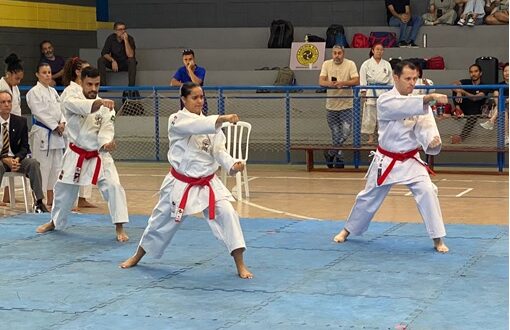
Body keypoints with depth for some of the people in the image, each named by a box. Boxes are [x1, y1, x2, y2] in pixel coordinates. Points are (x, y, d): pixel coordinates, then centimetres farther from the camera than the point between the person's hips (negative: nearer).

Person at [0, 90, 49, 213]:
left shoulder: (20, 121, 4)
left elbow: (24, 146, 2)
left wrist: (17, 159, -19)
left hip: (15, 159, 3)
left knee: (33, 163, -24)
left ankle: (39, 202, -27)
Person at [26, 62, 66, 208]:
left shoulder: (53, 91, 15)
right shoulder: (34, 92, -9)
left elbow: (59, 109, 13)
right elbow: (39, 112, -15)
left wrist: (62, 123, -6)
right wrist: (55, 126, -15)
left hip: (56, 133, 8)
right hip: (41, 132, -8)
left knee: (56, 166, 11)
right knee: (42, 166, -8)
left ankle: (51, 200, 20)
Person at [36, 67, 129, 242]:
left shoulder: (106, 107, -5)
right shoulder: (71, 102, -9)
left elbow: (106, 129, -18)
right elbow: (81, 106, -34)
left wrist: (106, 143, -41)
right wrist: (99, 102, -53)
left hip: (99, 156, -1)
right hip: (76, 155, 1)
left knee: (113, 187, -19)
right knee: (63, 189, 16)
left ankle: (119, 228, -13)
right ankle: (55, 222, 41)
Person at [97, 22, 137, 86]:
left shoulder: (129, 38, -16)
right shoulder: (111, 38, -8)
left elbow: (130, 55, -27)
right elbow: (104, 53, -11)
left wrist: (126, 40, -33)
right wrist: (113, 61, -29)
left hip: (126, 64, -2)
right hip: (114, 63, 2)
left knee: (132, 60, -34)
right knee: (100, 60, -22)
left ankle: (131, 86, -35)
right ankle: (103, 85, -22)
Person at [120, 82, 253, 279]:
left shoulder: (210, 123, 4)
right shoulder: (177, 120, -11)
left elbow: (219, 151, -5)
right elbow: (197, 126, -33)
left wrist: (232, 165, -26)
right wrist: (222, 119, -47)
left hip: (208, 183, 3)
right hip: (181, 184, -3)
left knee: (227, 214, -16)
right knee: (162, 221, 12)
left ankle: (240, 265, -10)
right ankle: (137, 256, 37)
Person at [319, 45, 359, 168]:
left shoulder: (350, 64, -5)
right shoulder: (327, 64, 2)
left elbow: (356, 81, -14)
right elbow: (321, 81, -7)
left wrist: (343, 83, -30)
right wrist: (330, 84, -28)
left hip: (346, 104, -2)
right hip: (332, 104, 2)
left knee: (345, 132, -11)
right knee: (335, 134, 6)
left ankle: (330, 153, 8)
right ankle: (339, 158, 23)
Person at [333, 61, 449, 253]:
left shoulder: (419, 101, -4)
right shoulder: (385, 101, -14)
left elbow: (425, 126, -20)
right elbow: (404, 107, -35)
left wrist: (432, 141, -42)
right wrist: (430, 98, -48)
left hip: (411, 160, 2)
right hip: (386, 160, -2)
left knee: (427, 192, -17)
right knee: (369, 197, 11)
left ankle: (438, 240, -7)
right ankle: (348, 230, 34)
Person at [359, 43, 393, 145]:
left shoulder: (387, 64, 9)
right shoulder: (367, 64, -1)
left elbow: (391, 80, 12)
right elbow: (363, 79, -2)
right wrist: (363, 93, -8)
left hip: (384, 92, 3)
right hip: (371, 92, -3)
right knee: (370, 114, -1)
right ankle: (370, 137, 10)